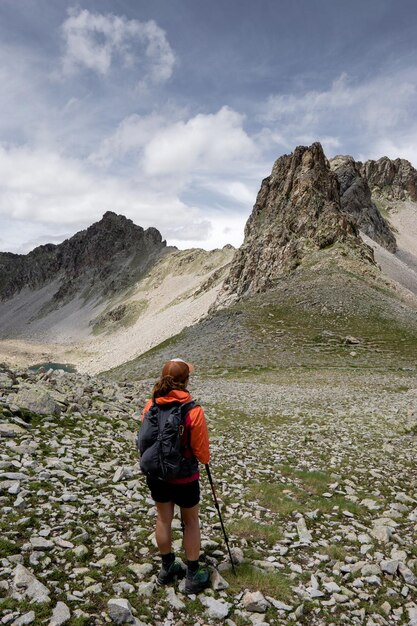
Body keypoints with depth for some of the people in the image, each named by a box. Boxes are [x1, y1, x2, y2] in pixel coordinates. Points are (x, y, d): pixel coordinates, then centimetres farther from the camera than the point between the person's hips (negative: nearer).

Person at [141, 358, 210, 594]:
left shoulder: (150, 406, -11)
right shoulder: (194, 411, -23)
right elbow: (202, 452, -15)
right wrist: (205, 458, 8)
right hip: (184, 477, -4)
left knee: (163, 519, 21)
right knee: (191, 521, 17)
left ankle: (167, 568, 40)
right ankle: (193, 576, 30)